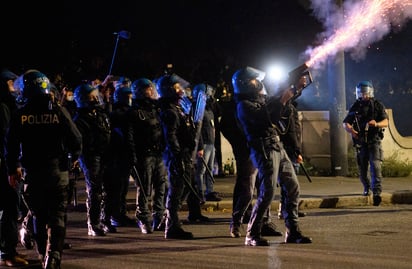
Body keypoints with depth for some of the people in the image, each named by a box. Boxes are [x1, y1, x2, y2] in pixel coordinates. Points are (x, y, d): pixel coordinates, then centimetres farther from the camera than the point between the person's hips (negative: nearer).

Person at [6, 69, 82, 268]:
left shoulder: (19, 115, -5)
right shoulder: (58, 111, -8)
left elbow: (11, 145, -2)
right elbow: (76, 139, -7)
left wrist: (12, 169, 10)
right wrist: (74, 155, 13)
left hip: (32, 173, 1)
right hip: (57, 172, -1)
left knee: (39, 217, 16)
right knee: (57, 216, 3)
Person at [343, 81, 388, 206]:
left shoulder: (378, 105, 3)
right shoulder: (355, 106, 8)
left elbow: (386, 122, -2)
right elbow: (345, 123, 8)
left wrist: (376, 124, -25)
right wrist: (350, 130, -15)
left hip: (374, 140, -3)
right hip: (360, 141, 3)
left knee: (375, 165, -17)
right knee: (362, 168, 9)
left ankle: (377, 192, -23)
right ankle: (367, 187, 35)